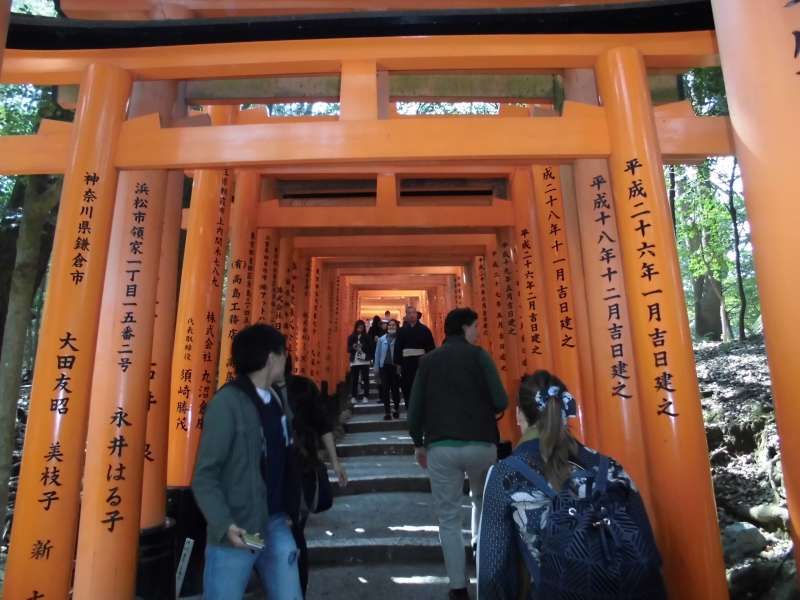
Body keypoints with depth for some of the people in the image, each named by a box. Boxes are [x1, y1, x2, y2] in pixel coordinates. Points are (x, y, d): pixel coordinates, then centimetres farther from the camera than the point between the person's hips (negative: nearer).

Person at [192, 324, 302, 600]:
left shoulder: (276, 400, 6)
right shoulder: (228, 402, -14)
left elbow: (282, 463, 8)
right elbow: (204, 475, -14)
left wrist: (288, 510, 8)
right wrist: (224, 524, -23)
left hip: (276, 523, 6)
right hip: (237, 529, -6)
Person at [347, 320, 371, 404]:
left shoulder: (366, 337, 2)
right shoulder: (351, 337, 5)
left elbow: (370, 349, 0)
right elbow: (348, 349, 3)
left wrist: (363, 347, -19)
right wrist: (353, 348, -17)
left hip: (365, 361, 0)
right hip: (354, 361, 1)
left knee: (365, 379, 0)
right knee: (354, 380, 3)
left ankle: (365, 396, 7)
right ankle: (353, 397, 11)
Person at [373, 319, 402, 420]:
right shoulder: (381, 339, 6)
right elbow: (377, 354, 8)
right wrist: (376, 369, 6)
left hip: (395, 366, -3)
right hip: (384, 366, 3)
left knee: (395, 388, 6)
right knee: (385, 389, 4)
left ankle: (396, 409, 22)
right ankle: (387, 412, 10)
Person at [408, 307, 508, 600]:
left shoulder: (428, 360, 7)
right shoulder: (478, 354, -2)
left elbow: (415, 409, 5)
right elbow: (501, 402, -8)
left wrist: (418, 443, 18)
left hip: (440, 447, 1)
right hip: (480, 444, -1)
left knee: (448, 518, 10)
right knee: (482, 501, 27)